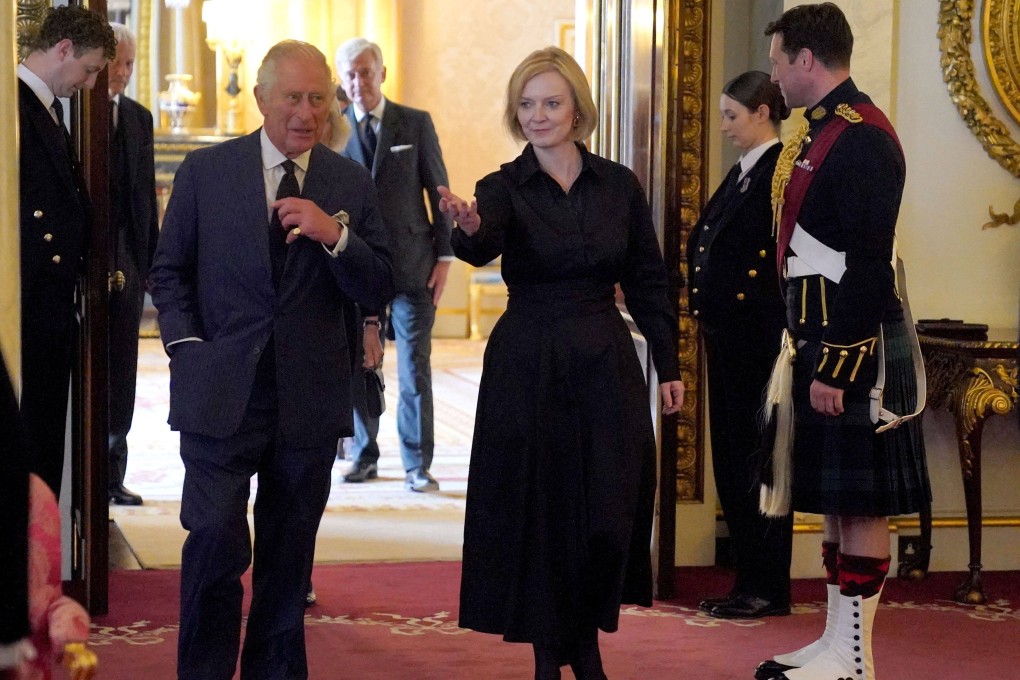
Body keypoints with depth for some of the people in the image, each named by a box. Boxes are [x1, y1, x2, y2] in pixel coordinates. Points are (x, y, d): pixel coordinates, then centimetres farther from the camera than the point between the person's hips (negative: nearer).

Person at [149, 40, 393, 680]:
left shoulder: (352, 183, 5)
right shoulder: (204, 171, 2)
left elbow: (379, 289, 0)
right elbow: (170, 271, 8)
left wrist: (336, 236, -17)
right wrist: (188, 347, -5)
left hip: (310, 402, 2)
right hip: (221, 395, -2)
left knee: (289, 555, 12)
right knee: (215, 544, -8)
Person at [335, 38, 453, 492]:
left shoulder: (417, 123, 3)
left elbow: (438, 191, 4)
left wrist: (444, 255, -2)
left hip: (413, 263, -1)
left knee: (414, 368, -1)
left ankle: (417, 465, 4)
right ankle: (364, 456, 19)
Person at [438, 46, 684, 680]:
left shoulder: (619, 185, 4)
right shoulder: (504, 188, -3)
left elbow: (647, 282, 8)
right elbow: (483, 247, -25)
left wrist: (669, 365, 5)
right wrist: (469, 227, -48)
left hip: (606, 365, 2)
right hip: (529, 366, -2)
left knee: (609, 514, 1)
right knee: (538, 509, 2)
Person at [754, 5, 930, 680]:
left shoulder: (862, 136, -15)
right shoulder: (821, 132, 16)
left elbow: (869, 265, -21)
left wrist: (837, 366, -22)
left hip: (853, 349, -10)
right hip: (823, 343, 10)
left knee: (860, 504, -3)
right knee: (836, 501, 13)